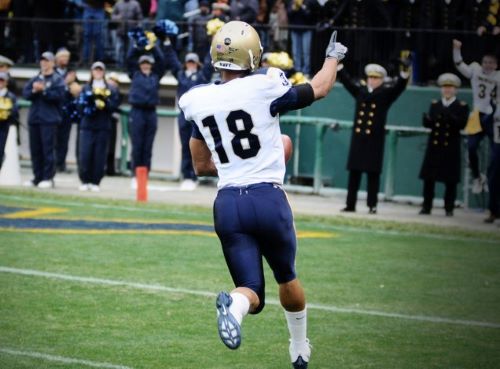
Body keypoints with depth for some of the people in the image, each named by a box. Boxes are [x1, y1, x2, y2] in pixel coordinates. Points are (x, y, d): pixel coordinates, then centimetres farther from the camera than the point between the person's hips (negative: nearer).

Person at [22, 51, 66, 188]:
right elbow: (25, 93, 7)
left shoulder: (57, 80, 1)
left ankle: (48, 178, -7)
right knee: (35, 149, 7)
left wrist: (43, 90, -16)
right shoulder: (35, 79, 16)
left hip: (49, 119, -6)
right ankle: (37, 177, 13)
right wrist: (34, 90, -13)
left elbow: (59, 95, -13)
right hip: (34, 117, 6)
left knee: (48, 148, -9)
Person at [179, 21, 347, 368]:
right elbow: (320, 88, 10)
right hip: (268, 198, -2)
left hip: (227, 203, 2)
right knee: (287, 277, 23)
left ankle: (234, 306, -31)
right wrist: (333, 56, 29)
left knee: (252, 291, 5)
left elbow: (202, 166, 15)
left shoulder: (197, 101, 5)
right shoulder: (264, 88, -8)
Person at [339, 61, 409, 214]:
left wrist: (405, 73, -25)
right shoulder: (360, 90, 12)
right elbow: (346, 80, 12)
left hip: (375, 139, -3)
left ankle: (372, 205, 4)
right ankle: (350, 204, 11)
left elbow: (399, 87, -9)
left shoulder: (386, 93, 3)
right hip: (358, 137, 3)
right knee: (354, 172, 5)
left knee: (373, 173, -1)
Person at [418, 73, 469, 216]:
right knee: (428, 178, 1)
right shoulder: (435, 105, 13)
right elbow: (427, 123, 6)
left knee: (450, 180, -2)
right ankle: (426, 207, 8)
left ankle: (449, 208, 5)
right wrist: (427, 120, -18)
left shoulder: (462, 106, 3)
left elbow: (462, 124, -10)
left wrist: (449, 117, -26)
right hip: (434, 146, 3)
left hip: (451, 148, -3)